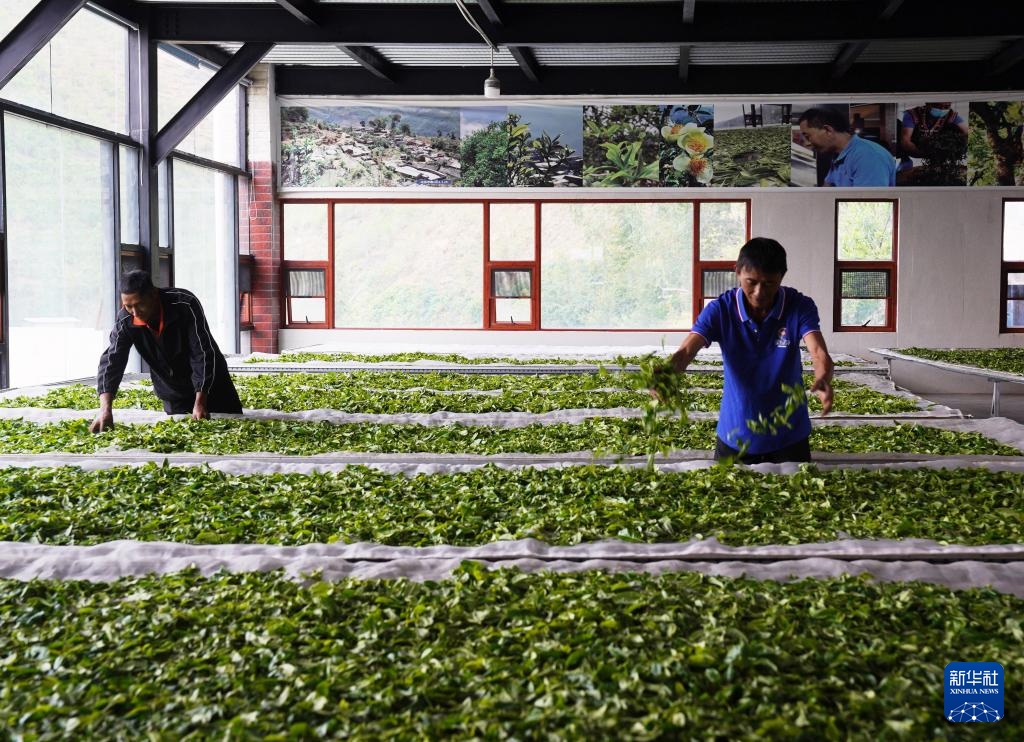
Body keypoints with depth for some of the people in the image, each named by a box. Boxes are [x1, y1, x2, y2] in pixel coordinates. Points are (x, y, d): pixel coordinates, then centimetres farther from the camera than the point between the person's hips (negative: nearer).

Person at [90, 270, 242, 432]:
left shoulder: (185, 304, -29)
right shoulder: (125, 321, -19)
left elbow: (204, 354, -29)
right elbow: (111, 360, -24)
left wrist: (200, 402, -34)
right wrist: (105, 407, -39)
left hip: (211, 387, -2)